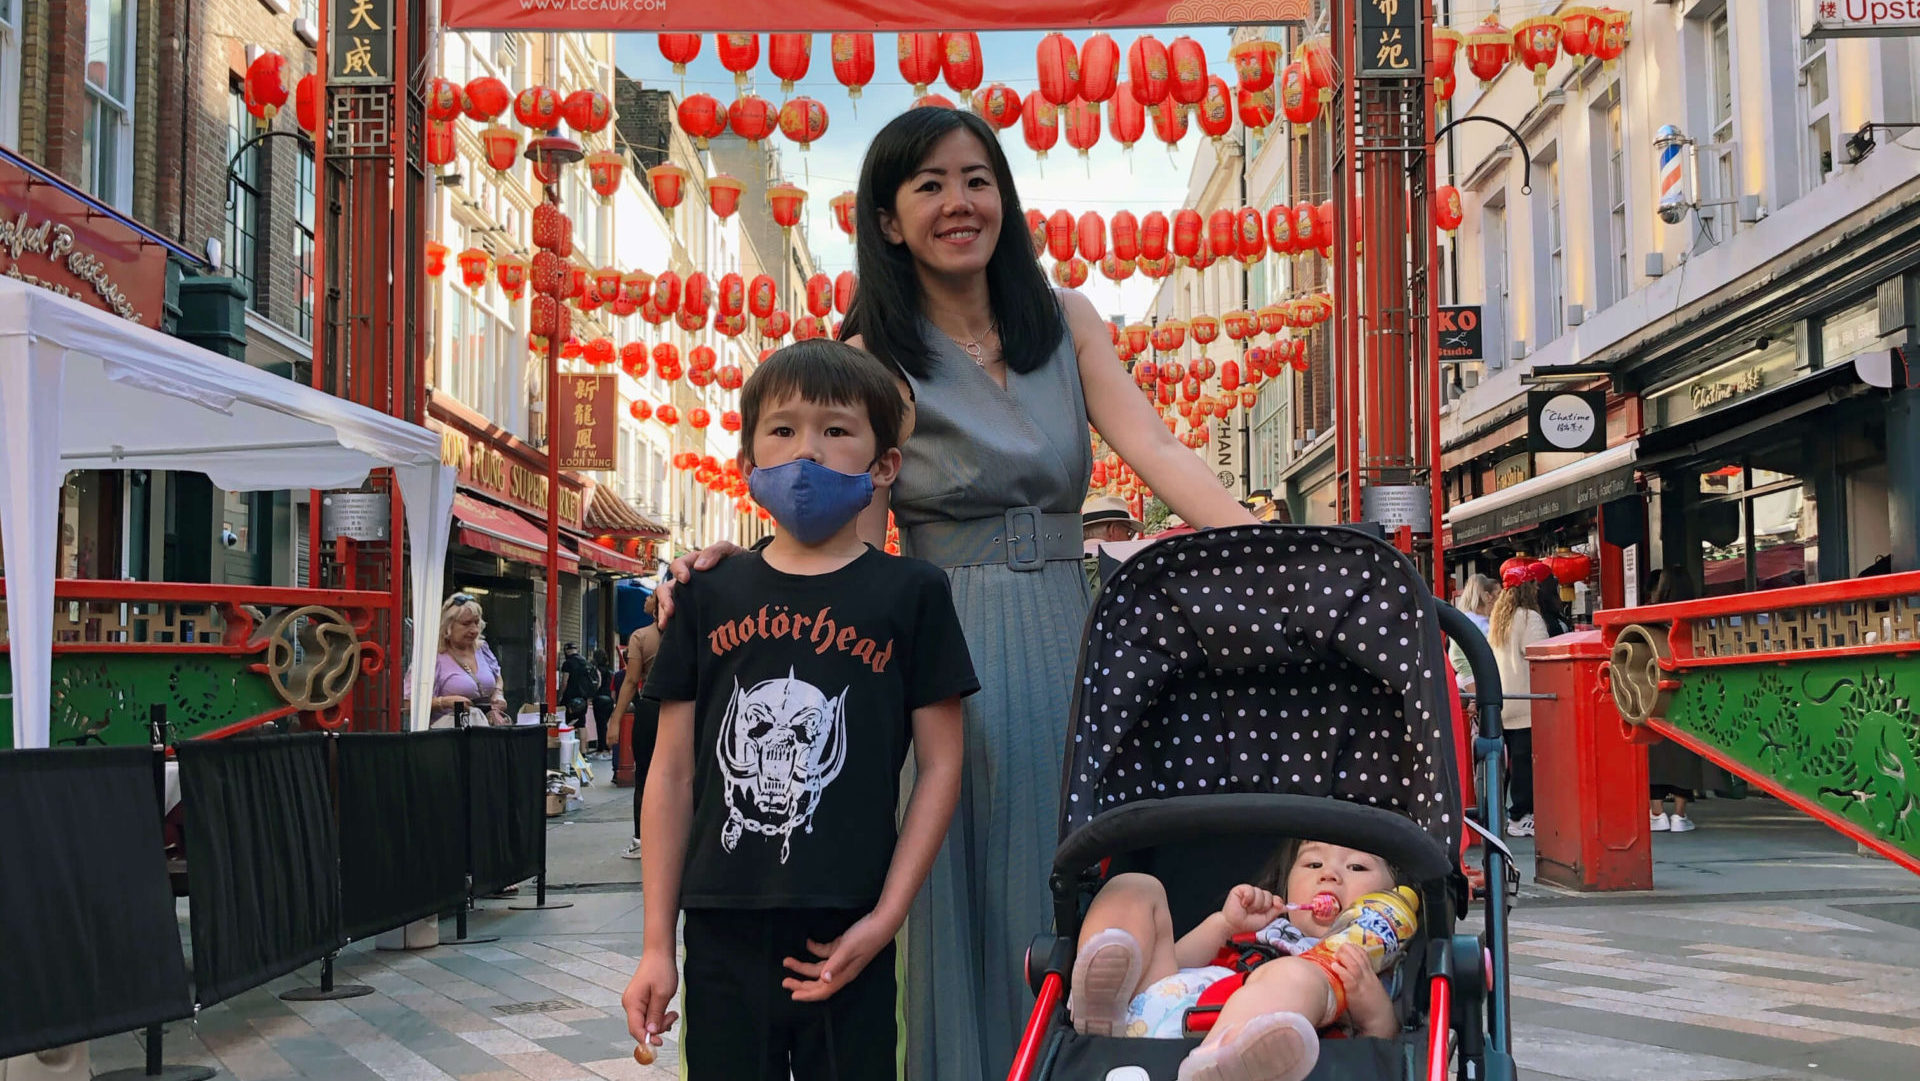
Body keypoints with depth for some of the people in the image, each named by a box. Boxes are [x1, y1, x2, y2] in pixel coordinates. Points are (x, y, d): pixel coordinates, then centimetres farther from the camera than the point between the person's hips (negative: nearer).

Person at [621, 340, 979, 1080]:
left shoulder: (910, 594, 1)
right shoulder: (712, 597, 7)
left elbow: (940, 766, 0)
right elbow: (673, 774, 7)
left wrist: (886, 917, -8)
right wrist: (657, 944, 4)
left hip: (841, 937, -2)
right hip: (722, 931, 2)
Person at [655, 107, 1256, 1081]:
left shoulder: (1065, 320, 10)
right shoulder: (874, 359, 0)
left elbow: (1153, 450, -2)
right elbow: (858, 547, -6)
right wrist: (732, 563, -23)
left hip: (1067, 635, 4)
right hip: (951, 651, -3)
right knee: (975, 902, 0)